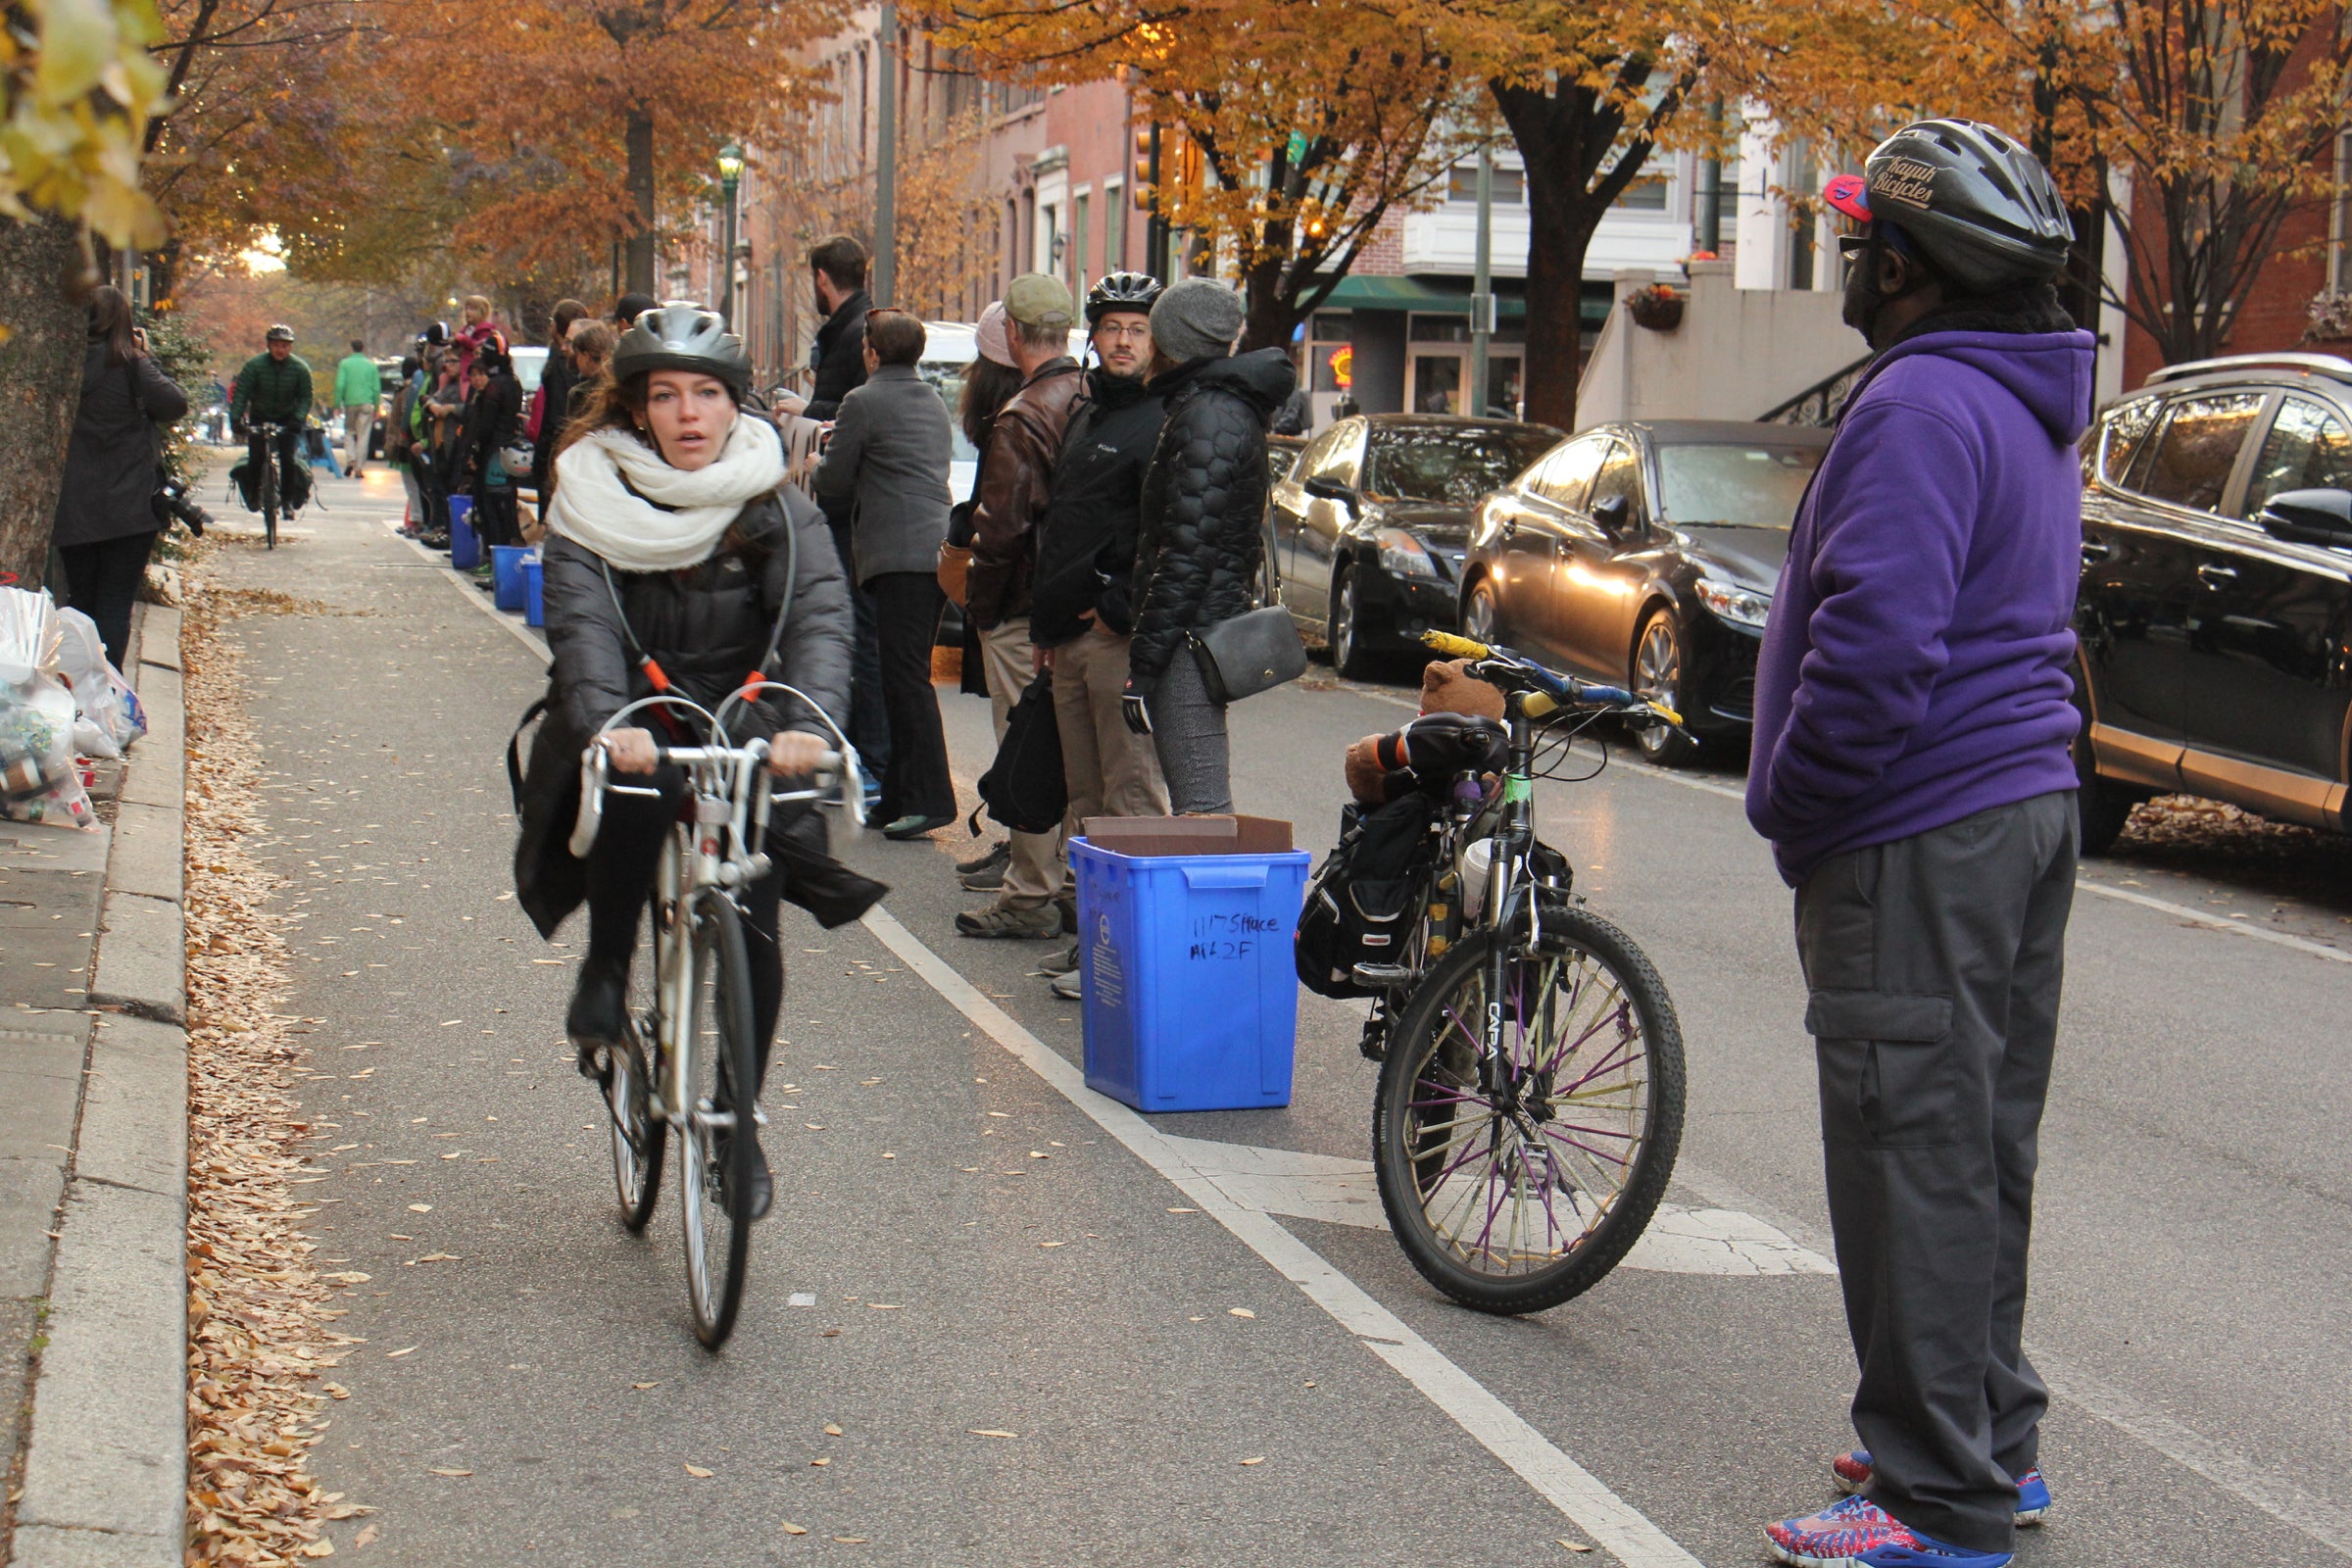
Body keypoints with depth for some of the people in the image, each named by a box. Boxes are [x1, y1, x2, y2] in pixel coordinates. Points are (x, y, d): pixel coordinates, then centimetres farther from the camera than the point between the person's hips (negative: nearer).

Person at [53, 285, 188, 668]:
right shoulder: (129, 363, -8)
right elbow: (175, 405, -13)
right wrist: (147, 356, 0)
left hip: (73, 509, 3)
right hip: (129, 508, -3)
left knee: (79, 600, 14)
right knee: (116, 603, 0)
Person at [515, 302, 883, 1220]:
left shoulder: (776, 510, -4)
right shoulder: (593, 500, -6)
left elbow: (819, 618, -18)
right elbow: (582, 626, -20)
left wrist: (807, 723, -38)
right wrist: (606, 723, -41)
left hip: (742, 730, 1)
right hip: (630, 725, -1)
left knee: (750, 930, -10)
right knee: (636, 793, -36)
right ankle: (605, 974, -11)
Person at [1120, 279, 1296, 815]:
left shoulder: (1206, 417, -14)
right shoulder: (1236, 408, 17)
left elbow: (1188, 554, -19)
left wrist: (1144, 664, -17)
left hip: (1190, 639, -11)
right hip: (1215, 626, 11)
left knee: (1201, 807, -12)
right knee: (1202, 803, 14)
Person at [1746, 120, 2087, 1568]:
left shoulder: (1923, 404, -16)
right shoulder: (2033, 412, 17)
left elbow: (1877, 644, -25)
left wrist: (1793, 807, -12)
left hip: (1921, 842, -10)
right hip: (2030, 802, 10)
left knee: (1916, 1159, -5)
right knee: (1983, 1147, 16)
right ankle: (1995, 1441, 26)